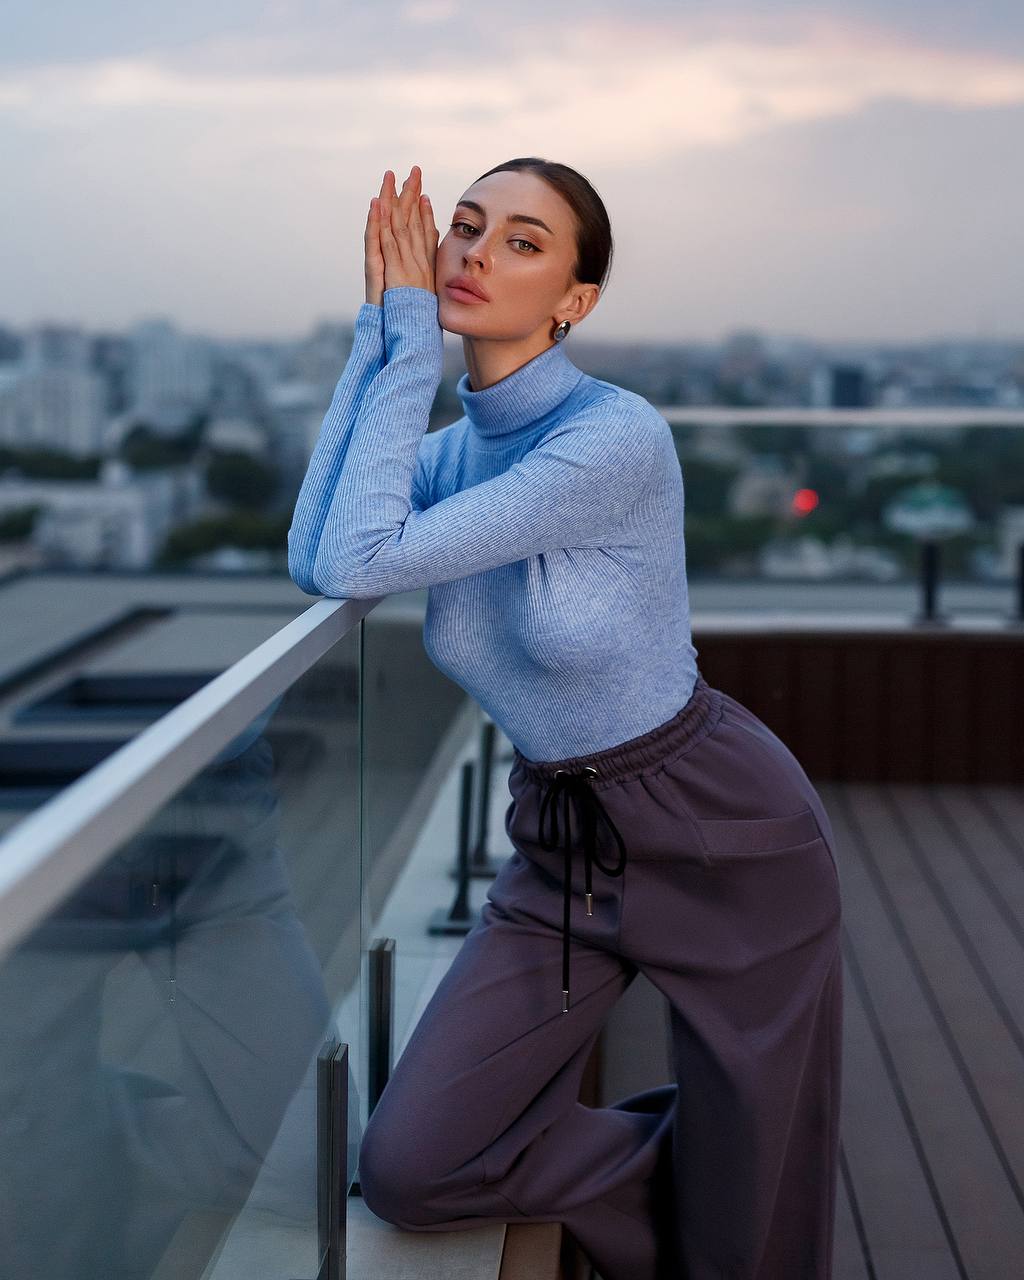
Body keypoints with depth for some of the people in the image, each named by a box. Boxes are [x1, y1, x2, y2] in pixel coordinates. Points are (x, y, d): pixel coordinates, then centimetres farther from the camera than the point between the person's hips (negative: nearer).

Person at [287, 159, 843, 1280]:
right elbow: (312, 561, -16)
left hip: (722, 840, -6)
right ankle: (675, 1169, 20)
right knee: (407, 1170, -3)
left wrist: (411, 334, -20)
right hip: (561, 846, 6)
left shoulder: (619, 436, -23)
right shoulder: (454, 446, 1)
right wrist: (381, 332, -11)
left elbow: (361, 563, -27)